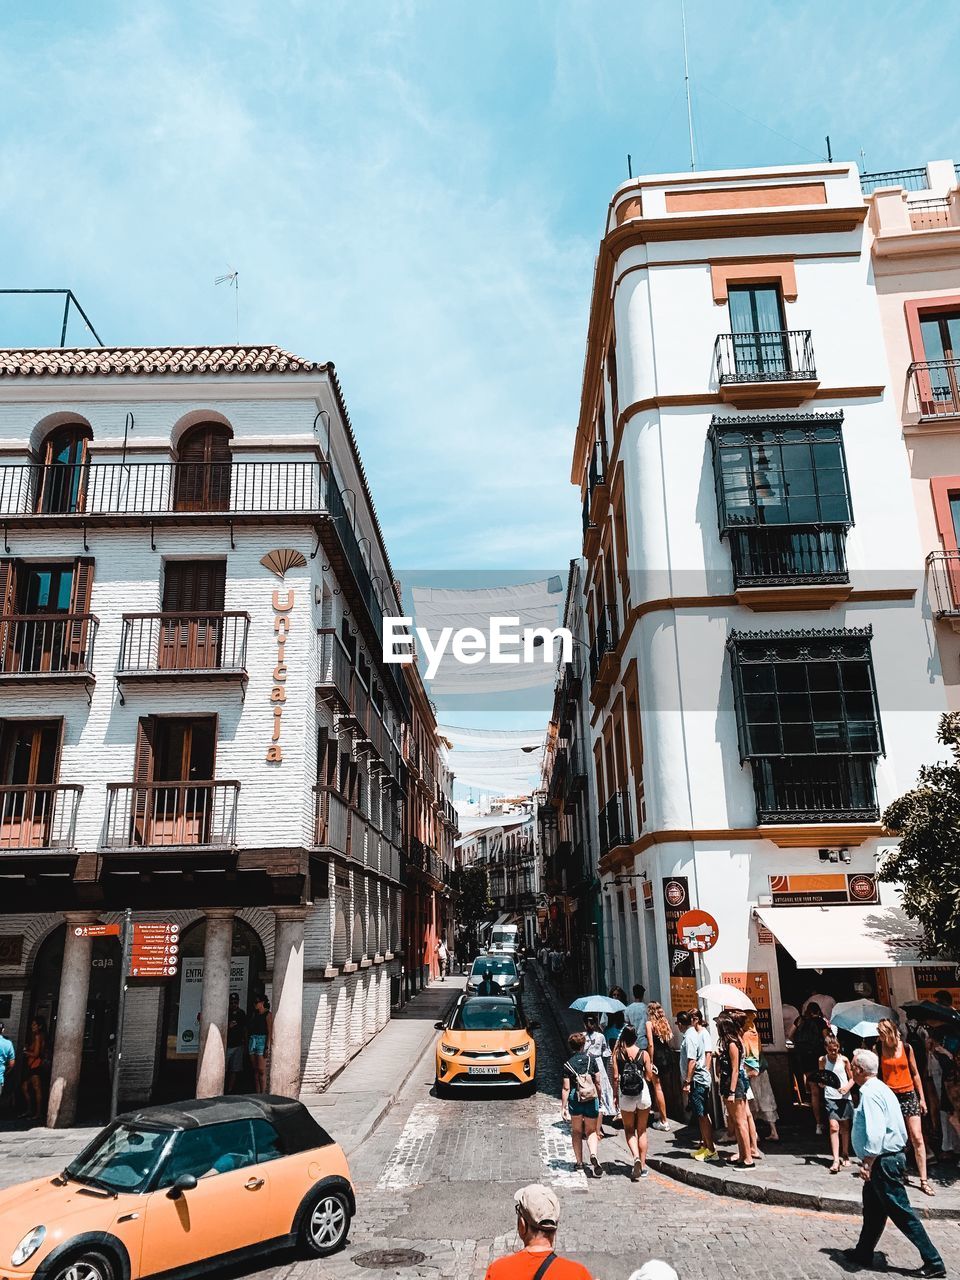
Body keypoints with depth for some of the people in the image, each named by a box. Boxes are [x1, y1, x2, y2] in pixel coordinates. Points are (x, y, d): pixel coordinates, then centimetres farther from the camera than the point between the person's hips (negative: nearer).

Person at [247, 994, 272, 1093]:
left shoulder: (268, 1014, -3)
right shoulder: (254, 1014, 17)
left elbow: (270, 1032, -9)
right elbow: (248, 1028, 15)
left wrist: (267, 1047, -16)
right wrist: (247, 1044, 8)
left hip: (262, 1040, -7)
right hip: (252, 1040, 7)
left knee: (261, 1070, -9)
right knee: (255, 1070, 6)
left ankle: (263, 1094, -7)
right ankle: (256, 1093, 9)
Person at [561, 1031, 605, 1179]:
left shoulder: (568, 1064, -5)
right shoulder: (591, 1060, -2)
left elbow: (566, 1088, -7)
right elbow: (597, 1082, 1)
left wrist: (563, 1107, -3)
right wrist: (599, 1098, 15)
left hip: (575, 1100, 0)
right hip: (592, 1099, 0)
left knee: (576, 1132, 18)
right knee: (591, 1132, 11)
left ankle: (579, 1162, 20)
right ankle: (593, 1155, -14)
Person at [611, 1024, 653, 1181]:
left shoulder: (618, 1054, -4)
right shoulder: (644, 1054, -4)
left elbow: (616, 1077, -5)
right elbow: (649, 1077, -2)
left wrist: (615, 1095, 5)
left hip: (626, 1096, -1)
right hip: (643, 1093, 1)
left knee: (629, 1130, 14)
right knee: (642, 1131, 16)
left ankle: (636, 1157, -10)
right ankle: (643, 1166, 19)